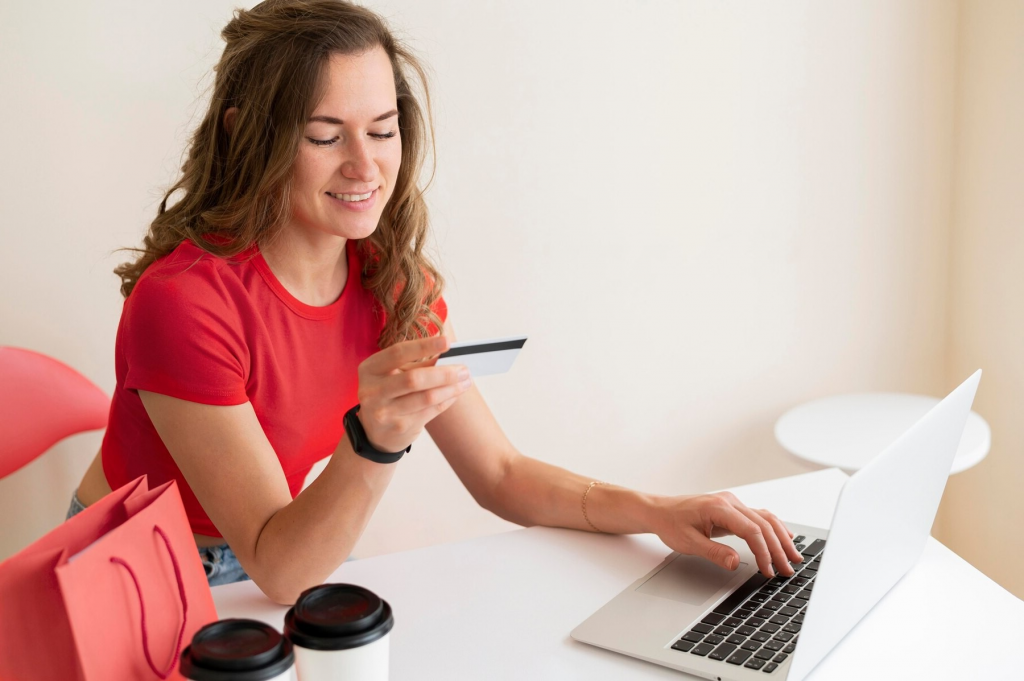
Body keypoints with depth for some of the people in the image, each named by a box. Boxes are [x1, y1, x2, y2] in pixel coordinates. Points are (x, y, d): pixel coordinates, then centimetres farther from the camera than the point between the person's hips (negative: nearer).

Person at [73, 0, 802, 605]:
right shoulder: (181, 300, -28)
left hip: (266, 574, 5)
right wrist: (375, 441, -43)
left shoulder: (395, 283, -7)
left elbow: (500, 474, -2)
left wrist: (656, 513, -17)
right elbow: (278, 569, -26)